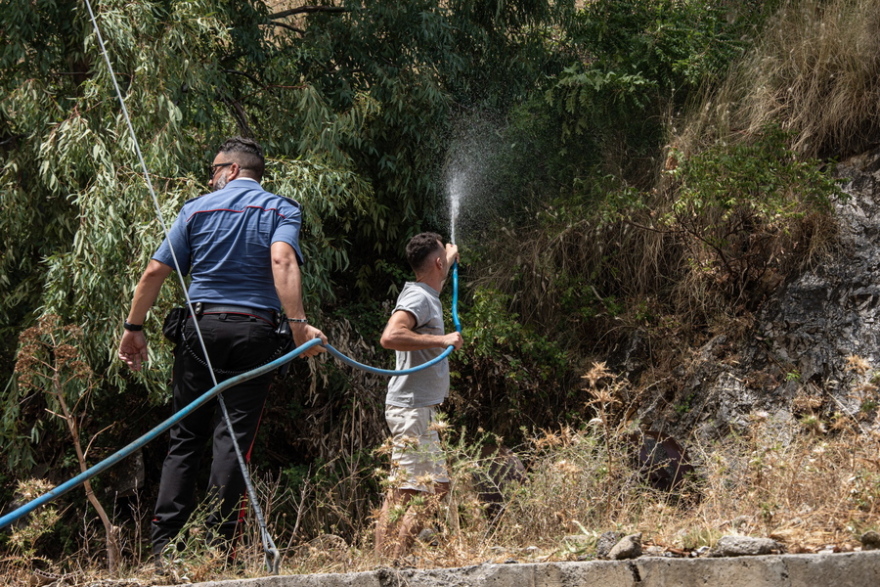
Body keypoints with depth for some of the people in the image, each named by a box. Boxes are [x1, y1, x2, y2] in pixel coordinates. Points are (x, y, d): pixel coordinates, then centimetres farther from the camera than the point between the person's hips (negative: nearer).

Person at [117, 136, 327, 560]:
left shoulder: (197, 209, 9)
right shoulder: (281, 210, 5)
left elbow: (154, 273, 6)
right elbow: (282, 261, -16)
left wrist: (133, 328, 15)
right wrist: (298, 326, -24)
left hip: (200, 328, 1)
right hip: (254, 333, -1)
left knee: (185, 438, 7)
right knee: (233, 438, -1)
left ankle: (162, 549, 3)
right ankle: (215, 549, -4)